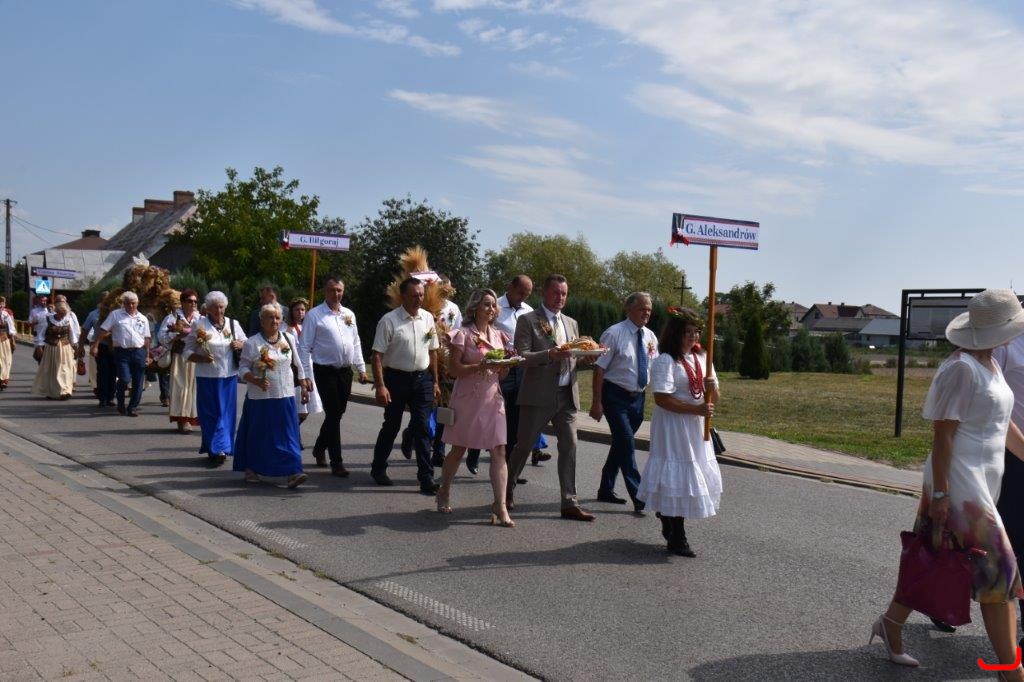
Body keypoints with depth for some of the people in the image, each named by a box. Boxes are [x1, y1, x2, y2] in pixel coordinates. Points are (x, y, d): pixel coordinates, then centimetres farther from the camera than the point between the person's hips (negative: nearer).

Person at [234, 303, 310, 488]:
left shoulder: (289, 338, 8)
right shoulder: (252, 343, -4)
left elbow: (297, 365, 14)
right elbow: (243, 368, -5)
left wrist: (304, 387, 12)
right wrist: (256, 381, -21)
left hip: (285, 396, 3)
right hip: (260, 397, -3)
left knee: (288, 434, -3)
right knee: (259, 435, 6)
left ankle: (291, 473, -7)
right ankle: (251, 470, 24)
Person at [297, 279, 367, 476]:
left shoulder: (349, 314, 10)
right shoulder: (314, 315, -7)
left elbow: (356, 343, 17)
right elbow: (304, 347, -8)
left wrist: (361, 368, 12)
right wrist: (307, 376, -13)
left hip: (346, 371, 6)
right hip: (325, 371, -6)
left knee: (337, 414, 15)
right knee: (333, 416, -5)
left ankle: (319, 449, 36)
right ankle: (336, 462, 3)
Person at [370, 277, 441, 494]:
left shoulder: (428, 318, 4)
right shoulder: (389, 321, -11)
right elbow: (377, 355, -12)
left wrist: (435, 382, 10)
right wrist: (380, 386, -17)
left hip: (422, 378, 3)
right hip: (396, 378, -3)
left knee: (422, 427, 1)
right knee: (391, 426, 10)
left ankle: (426, 477, 5)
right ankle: (378, 469, 30)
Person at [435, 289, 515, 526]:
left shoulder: (498, 335, 11)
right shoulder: (463, 334, -5)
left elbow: (501, 374, 14)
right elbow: (453, 369, -10)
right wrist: (480, 366, -21)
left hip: (492, 398, 4)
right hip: (468, 398, -4)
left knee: (499, 451, -6)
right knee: (458, 449, 10)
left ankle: (500, 506, -7)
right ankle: (444, 492, 33)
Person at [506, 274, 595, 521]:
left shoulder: (571, 324, 16)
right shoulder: (528, 321, -3)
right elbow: (521, 357, -12)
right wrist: (550, 354, -25)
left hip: (567, 395, 5)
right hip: (538, 395, -5)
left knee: (569, 447, 2)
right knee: (524, 445, 5)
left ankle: (569, 503, 7)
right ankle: (507, 490, 25)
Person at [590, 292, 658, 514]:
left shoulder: (650, 337, 6)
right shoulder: (614, 334, -12)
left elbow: (655, 368, 13)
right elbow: (599, 368, -12)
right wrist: (597, 402, -16)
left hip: (638, 397, 6)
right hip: (616, 396, -6)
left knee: (621, 444, 15)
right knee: (627, 445, -12)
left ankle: (606, 490, 28)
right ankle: (638, 498, -10)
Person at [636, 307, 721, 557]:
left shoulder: (702, 358, 9)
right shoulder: (665, 361, -13)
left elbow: (715, 398, 11)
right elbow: (662, 398, -21)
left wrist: (712, 388, -13)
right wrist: (697, 409, -23)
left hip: (696, 428, 7)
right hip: (672, 427, -7)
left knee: (698, 477, 12)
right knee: (677, 478, -3)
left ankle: (669, 527, 30)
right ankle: (676, 539, 7)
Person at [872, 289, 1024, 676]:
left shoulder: (990, 366, 12)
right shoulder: (961, 369, -17)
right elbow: (943, 433, -19)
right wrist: (939, 493, -20)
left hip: (982, 481, 9)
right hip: (959, 483, -9)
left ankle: (890, 624, 31)